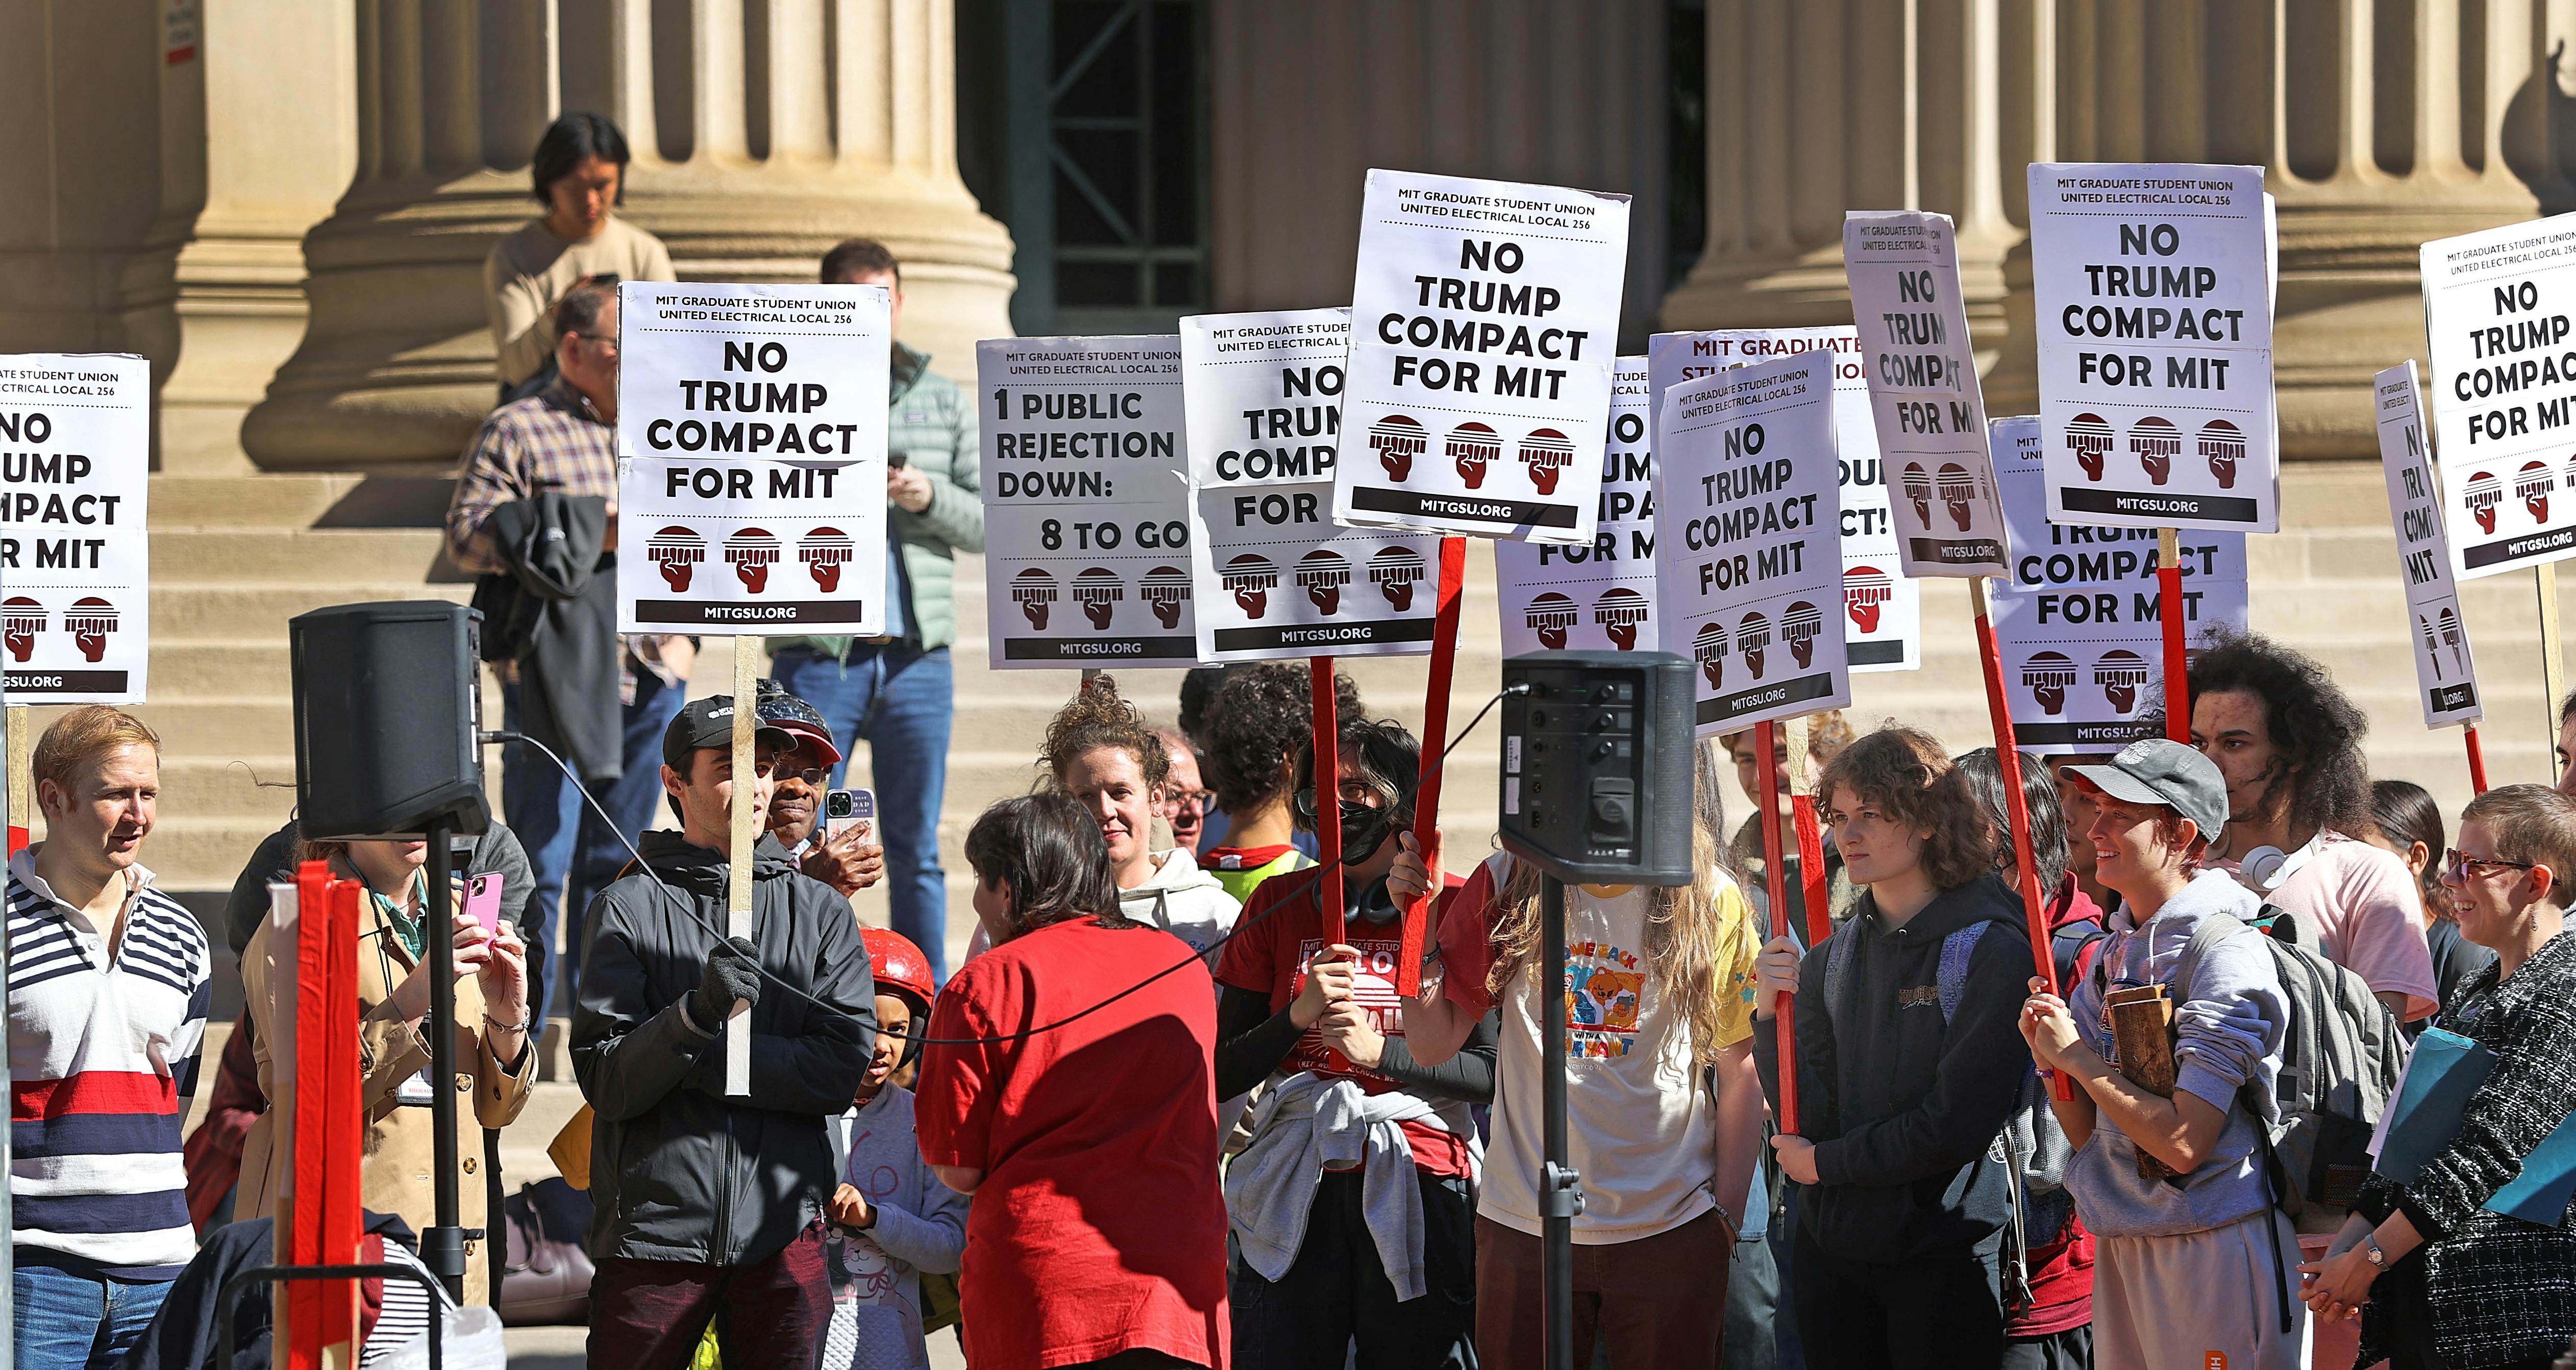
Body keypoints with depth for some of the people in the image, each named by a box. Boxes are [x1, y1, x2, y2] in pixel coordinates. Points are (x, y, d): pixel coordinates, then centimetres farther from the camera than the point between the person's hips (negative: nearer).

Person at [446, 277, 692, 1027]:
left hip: (646, 678, 6)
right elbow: (468, 533, -12)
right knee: (541, 855, -6)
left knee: (617, 855, 11)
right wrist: (592, 535, -17)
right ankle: (523, 1023, 0)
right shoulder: (518, 430, -2)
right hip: (553, 678, -6)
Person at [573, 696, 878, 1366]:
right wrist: (696, 1016, -22)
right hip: (653, 1228, -2)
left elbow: (846, 1066, -2)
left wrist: (707, 1058, -9)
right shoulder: (629, 908, 3)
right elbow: (604, 1082, -6)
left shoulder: (822, 911, 11)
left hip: (784, 1232, 2)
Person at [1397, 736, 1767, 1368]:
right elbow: (1434, 1044, 4)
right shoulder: (1508, 886, 2)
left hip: (1670, 1230, -1)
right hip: (1521, 1227, 1)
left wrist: (1728, 1218, -1)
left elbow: (1740, 1072, 2)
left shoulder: (1714, 904, -2)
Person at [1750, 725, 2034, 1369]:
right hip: (1831, 1244, 5)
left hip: (1940, 1259, -5)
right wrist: (1773, 1013, -11)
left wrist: (1823, 1163, -7)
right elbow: (1808, 1116, 4)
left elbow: (1956, 1125, -16)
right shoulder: (1831, 957, 7)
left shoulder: (1988, 948, -12)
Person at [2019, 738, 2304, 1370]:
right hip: (2122, 1247, 8)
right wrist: (2049, 1056, -4)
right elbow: (2091, 1134, 13)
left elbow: (2184, 1142, -21)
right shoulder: (2113, 951, 12)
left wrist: (2080, 1058, -14)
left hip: (2215, 1244, -8)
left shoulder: (2227, 952, -14)